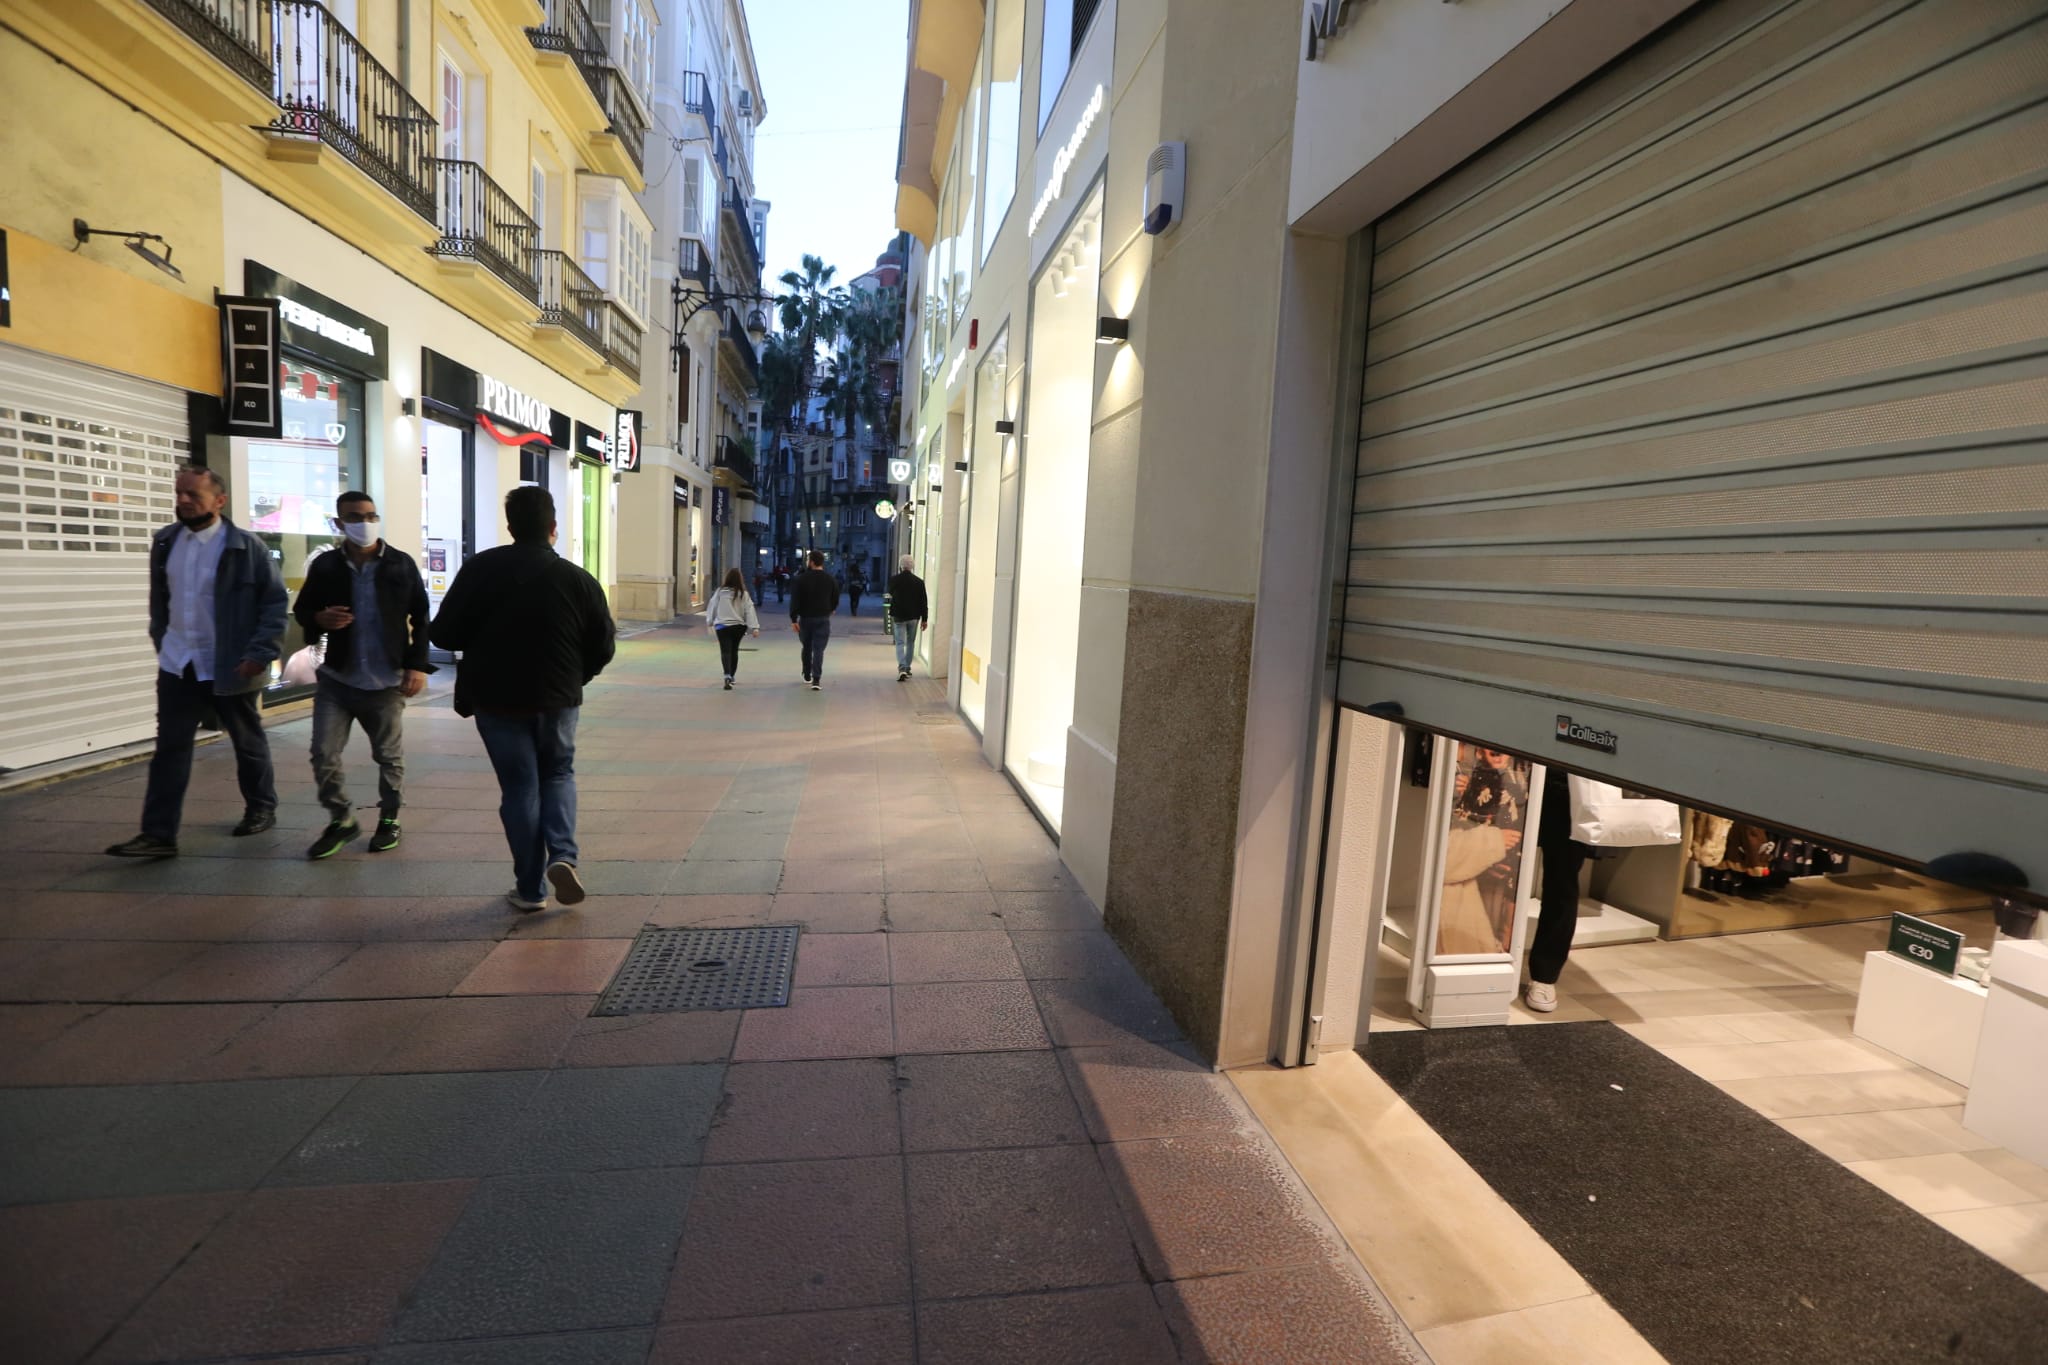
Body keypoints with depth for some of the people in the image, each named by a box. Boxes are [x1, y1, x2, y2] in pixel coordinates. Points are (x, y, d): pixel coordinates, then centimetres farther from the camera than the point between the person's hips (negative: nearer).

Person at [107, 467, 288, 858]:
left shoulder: (247, 547, -11)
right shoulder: (165, 542, 7)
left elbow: (275, 602, -12)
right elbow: (159, 598, 18)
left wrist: (260, 653, -18)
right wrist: (161, 642, 13)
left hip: (230, 667, -5)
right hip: (177, 665, 5)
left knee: (248, 742, 11)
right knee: (170, 748, 1)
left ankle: (262, 808, 29)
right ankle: (159, 834, 3)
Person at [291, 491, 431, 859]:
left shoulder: (401, 564, -4)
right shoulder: (324, 565, 1)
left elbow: (421, 618, 0)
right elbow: (302, 610, 12)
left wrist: (417, 665, -7)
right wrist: (320, 619, -13)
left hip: (386, 681, -2)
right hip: (336, 678, 2)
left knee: (390, 757, 10)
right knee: (323, 755, 2)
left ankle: (389, 819, 27)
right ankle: (341, 819, 21)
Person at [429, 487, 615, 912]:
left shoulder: (480, 569, -7)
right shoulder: (578, 579, -8)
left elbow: (443, 635, -5)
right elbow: (603, 647, -4)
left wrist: (484, 645, 15)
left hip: (495, 698, 0)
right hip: (557, 699, 0)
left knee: (519, 786, 9)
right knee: (558, 775, 20)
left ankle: (531, 888, 14)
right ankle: (563, 856, -1)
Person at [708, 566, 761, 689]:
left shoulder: (720, 592, -4)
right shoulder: (743, 594, -2)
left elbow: (713, 607, 5)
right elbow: (749, 611, -6)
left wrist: (710, 622, 20)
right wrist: (755, 627, -8)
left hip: (722, 626, -2)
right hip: (739, 626, 2)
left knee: (725, 651, -7)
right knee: (734, 651, 18)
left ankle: (728, 676, -29)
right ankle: (732, 676, 30)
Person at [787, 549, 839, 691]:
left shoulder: (801, 578, -6)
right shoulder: (831, 579, -1)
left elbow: (795, 600, -10)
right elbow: (835, 599, 7)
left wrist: (793, 619, -8)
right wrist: (830, 610, 28)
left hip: (805, 618, 0)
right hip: (823, 619, 0)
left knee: (807, 647, 18)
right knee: (818, 649, -3)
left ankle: (807, 675, 30)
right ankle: (816, 680, -13)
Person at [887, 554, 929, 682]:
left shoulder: (894, 580, -8)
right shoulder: (919, 581, -7)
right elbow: (923, 602, -5)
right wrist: (925, 619, 1)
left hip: (899, 616, -1)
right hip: (914, 616, 1)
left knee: (900, 643, 0)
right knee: (910, 643, 16)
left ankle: (902, 669, -17)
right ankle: (907, 668, 22)